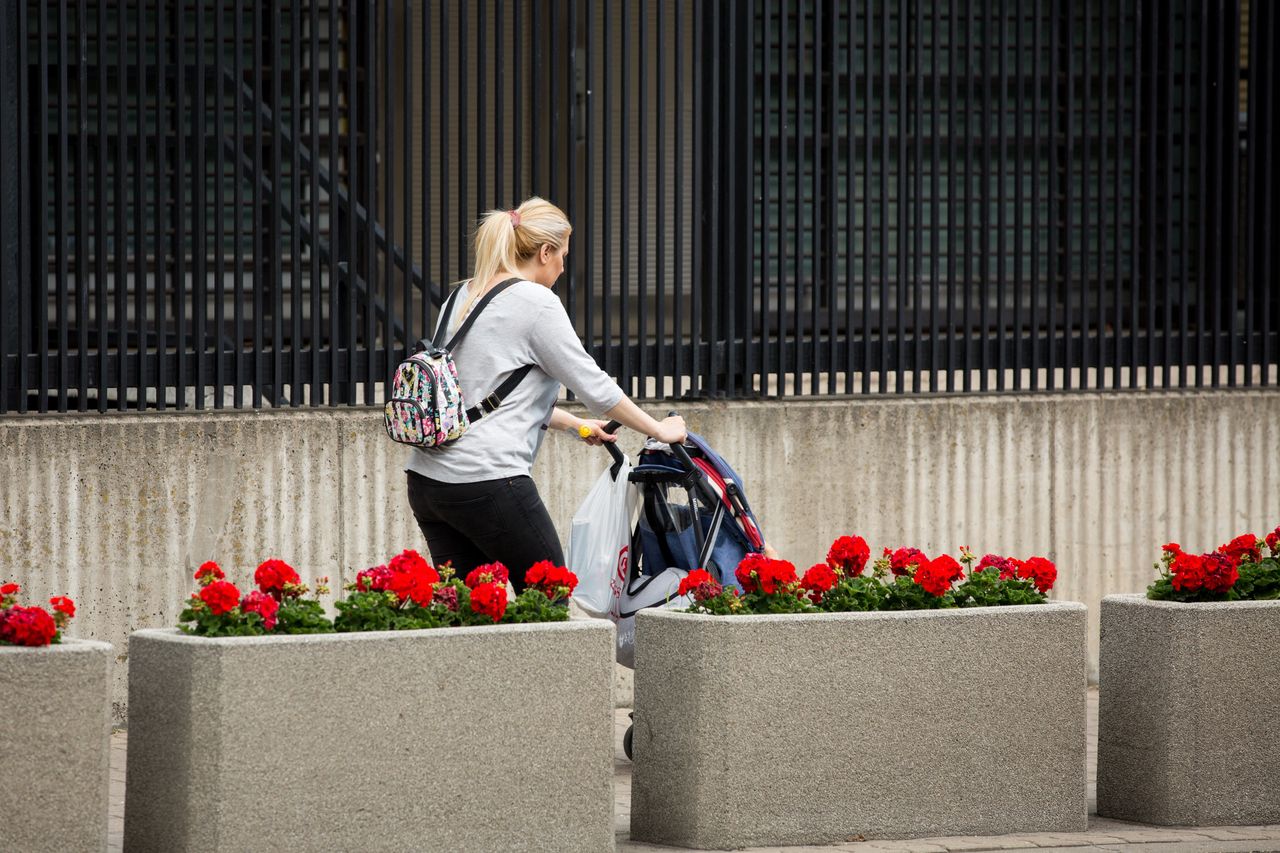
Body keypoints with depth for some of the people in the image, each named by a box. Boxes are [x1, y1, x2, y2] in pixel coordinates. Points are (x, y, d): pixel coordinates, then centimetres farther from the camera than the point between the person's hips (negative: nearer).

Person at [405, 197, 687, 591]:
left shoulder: (462, 297, 17)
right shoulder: (536, 303, -7)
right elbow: (594, 385, -3)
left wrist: (573, 424, 33)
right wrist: (660, 429, 10)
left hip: (427, 480, 8)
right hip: (487, 478, -8)